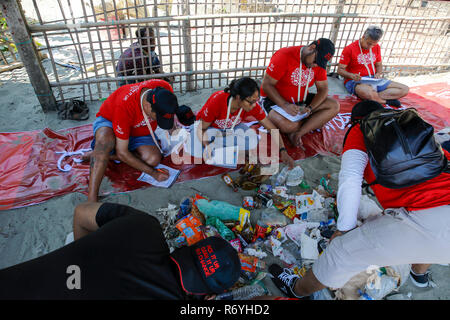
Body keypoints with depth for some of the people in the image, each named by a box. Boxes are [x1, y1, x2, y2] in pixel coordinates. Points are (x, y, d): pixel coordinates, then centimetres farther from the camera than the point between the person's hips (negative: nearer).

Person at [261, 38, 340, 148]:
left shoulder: (319, 62, -1)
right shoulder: (284, 56, -19)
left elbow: (323, 89, 0)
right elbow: (266, 85, -19)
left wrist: (310, 108, -20)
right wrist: (285, 105, -30)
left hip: (301, 100, 6)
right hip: (275, 99, -6)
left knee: (334, 106, -12)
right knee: (287, 125, -36)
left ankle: (298, 133, -23)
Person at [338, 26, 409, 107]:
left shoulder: (376, 47, 12)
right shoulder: (349, 49, -7)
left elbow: (379, 65, 23)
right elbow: (340, 69, -7)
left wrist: (379, 73, -1)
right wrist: (351, 75, -27)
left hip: (373, 80, 7)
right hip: (355, 81, -7)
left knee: (405, 89, -7)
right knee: (368, 93, -44)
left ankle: (373, 97, -22)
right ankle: (386, 101, -14)